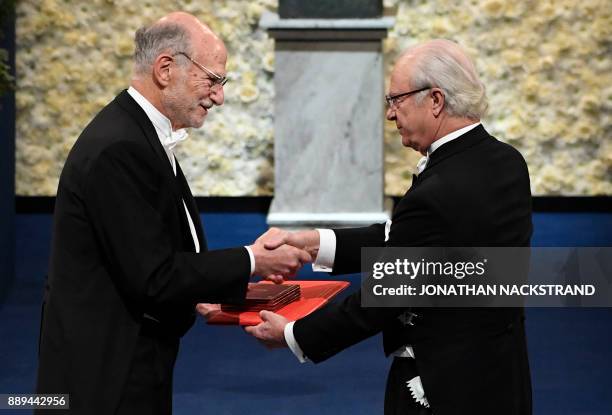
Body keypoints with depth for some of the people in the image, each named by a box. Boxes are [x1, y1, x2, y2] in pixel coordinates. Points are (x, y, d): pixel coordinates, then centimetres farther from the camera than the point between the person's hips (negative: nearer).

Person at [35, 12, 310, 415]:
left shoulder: (137, 134, 10)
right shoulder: (119, 149, -21)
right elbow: (153, 277, -22)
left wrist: (211, 296, 4)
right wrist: (251, 261, -13)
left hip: (129, 366, 10)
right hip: (105, 379, -10)